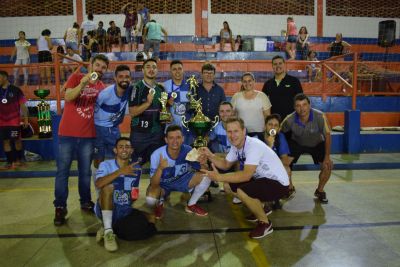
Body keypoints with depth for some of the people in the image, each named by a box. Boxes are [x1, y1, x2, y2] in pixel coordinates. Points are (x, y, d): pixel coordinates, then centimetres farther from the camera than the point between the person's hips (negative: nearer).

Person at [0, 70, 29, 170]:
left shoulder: (15, 90, -5)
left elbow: (22, 105, -3)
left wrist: (26, 119, -6)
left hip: (14, 121, -4)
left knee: (17, 140, 6)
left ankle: (19, 160, 20)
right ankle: (9, 162, 11)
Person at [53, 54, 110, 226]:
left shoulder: (102, 87, 8)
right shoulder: (76, 77, 0)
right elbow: (68, 97, -17)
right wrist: (83, 83, -26)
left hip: (88, 135, 3)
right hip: (67, 133, -2)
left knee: (85, 171, 12)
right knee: (62, 171, 2)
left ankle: (85, 202, 26)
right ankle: (60, 208, 10)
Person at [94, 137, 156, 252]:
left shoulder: (136, 169, 6)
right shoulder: (106, 165, -6)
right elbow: (98, 184, -28)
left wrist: (147, 214, 4)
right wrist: (120, 171, -36)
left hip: (125, 211, 4)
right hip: (105, 209, -3)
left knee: (149, 229, -16)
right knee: (108, 186, -32)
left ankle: (113, 228, -1)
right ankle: (108, 231, -24)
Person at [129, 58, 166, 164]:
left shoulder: (161, 88, 9)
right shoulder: (137, 88, -7)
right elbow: (132, 112, -14)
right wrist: (148, 102, -24)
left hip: (158, 133, 5)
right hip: (140, 134, -5)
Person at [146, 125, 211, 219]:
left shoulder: (188, 150, -22)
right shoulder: (157, 154, -28)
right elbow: (154, 184, -29)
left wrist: (203, 163, -38)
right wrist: (160, 168, -49)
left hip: (182, 180, 3)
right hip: (163, 183, -2)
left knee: (206, 176, -19)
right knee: (150, 199, -33)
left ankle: (191, 205, 4)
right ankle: (160, 203, 8)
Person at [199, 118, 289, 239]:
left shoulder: (254, 145, -28)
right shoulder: (235, 145, -1)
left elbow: (246, 175, -36)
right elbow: (226, 164, 11)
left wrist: (219, 177, -33)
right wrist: (210, 156, -6)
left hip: (278, 184, -9)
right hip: (261, 179, 9)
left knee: (242, 191, -29)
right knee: (228, 185, 4)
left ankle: (265, 223, -4)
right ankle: (260, 209, 19)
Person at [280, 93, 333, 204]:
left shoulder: (320, 117, -33)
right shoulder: (289, 120, -31)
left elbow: (327, 136, -19)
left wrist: (327, 156, -16)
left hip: (317, 144, 0)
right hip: (297, 143, 0)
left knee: (327, 166, -16)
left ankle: (319, 191, 12)